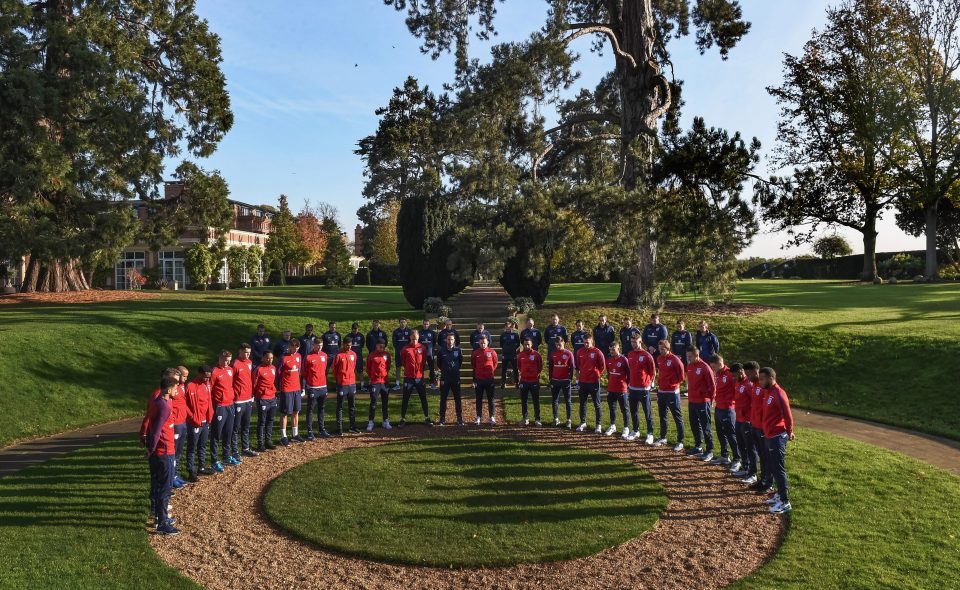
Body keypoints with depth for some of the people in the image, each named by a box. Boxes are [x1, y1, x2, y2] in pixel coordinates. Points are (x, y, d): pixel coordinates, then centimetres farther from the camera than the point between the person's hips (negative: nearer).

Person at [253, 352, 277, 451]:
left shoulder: (273, 368, 8)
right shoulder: (259, 369, -13)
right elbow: (254, 384, -9)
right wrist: (256, 395, -2)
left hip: (272, 399, 7)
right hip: (262, 400, -7)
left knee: (270, 421, 13)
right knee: (262, 422, 1)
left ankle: (268, 441, 23)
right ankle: (260, 443, 8)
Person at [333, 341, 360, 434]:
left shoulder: (353, 354, 6)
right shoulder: (339, 355, -10)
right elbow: (334, 369, -4)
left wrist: (353, 377, 13)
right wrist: (339, 379, 3)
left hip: (352, 384, 6)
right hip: (342, 384, -6)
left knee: (352, 406, 14)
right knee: (340, 407, 1)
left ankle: (353, 427, 24)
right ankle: (339, 429, 5)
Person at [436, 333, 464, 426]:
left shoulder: (458, 350, -2)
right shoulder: (441, 351, -2)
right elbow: (439, 363, 11)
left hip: (456, 378, 0)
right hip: (444, 378, 0)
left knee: (458, 399, 3)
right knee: (443, 399, 6)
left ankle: (460, 418, 11)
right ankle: (442, 419, 15)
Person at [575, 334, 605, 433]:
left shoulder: (597, 352, -8)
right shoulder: (580, 352, 4)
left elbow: (603, 367, -2)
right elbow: (577, 366, 13)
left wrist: (596, 375, 1)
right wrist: (578, 378, 10)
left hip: (594, 382, -4)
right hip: (582, 382, 4)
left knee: (597, 404, 4)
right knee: (582, 403, 11)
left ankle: (599, 425, 11)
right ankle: (583, 423, 23)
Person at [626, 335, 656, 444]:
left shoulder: (646, 355, -11)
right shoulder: (629, 355, 7)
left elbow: (653, 371, -6)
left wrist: (648, 383, -5)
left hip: (643, 388, -6)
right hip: (632, 388, 6)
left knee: (648, 412, 3)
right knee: (633, 411, 14)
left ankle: (650, 434, 9)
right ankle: (636, 432, 27)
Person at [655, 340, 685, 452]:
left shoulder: (674, 359, -14)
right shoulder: (659, 358, 6)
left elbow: (682, 376, -10)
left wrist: (672, 382, -6)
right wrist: (660, 381, 9)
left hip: (672, 392, -7)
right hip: (661, 391, 7)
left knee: (677, 417, 0)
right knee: (662, 415, 17)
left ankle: (680, 442, 4)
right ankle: (663, 438, 30)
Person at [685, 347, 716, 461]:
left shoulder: (705, 367, -16)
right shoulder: (689, 366, 6)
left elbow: (712, 385, -12)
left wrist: (710, 399, -5)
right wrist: (691, 394, 14)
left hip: (703, 402, -8)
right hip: (692, 401, 8)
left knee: (705, 427, 0)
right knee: (694, 425, 16)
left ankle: (710, 451, 8)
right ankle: (698, 447, 29)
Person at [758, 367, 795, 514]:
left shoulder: (779, 394, -19)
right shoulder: (767, 392, 10)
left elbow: (788, 415, -18)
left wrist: (789, 432, -6)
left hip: (777, 437, -9)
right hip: (769, 436, 9)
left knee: (779, 469, -4)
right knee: (772, 467, 17)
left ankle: (785, 502, 3)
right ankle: (779, 494, 30)